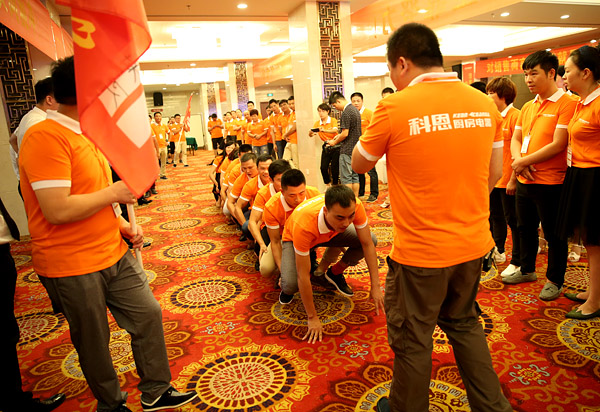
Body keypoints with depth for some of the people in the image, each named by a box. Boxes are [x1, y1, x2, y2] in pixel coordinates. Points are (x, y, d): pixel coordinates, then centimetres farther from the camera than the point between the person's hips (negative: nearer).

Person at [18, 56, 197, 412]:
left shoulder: (86, 135, 10)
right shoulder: (46, 137, -21)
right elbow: (58, 210, -29)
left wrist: (123, 224, 5)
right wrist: (114, 192, -17)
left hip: (115, 254, 9)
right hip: (72, 267, -8)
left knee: (148, 315, 13)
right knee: (94, 342, 11)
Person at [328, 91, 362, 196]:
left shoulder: (346, 113, -17)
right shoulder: (355, 109, 13)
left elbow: (345, 133, -19)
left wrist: (335, 142, -4)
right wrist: (339, 135, 18)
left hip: (347, 150, -9)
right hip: (356, 149, 9)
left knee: (346, 178, -2)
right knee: (355, 176, 12)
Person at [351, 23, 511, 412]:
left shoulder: (394, 108, -17)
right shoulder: (485, 104, 0)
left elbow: (359, 164, -2)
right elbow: (494, 173, 9)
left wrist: (370, 128, 12)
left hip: (420, 252, -6)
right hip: (474, 245, 6)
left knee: (412, 339, 15)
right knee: (464, 324, 28)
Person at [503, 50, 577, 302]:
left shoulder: (566, 104, -11)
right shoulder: (527, 107, 12)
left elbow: (558, 144, -19)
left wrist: (524, 161, -13)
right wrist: (518, 160, -8)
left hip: (550, 182, -7)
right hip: (524, 180, 8)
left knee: (553, 234, 5)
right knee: (525, 227, 19)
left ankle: (554, 281, 22)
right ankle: (527, 271, 37)